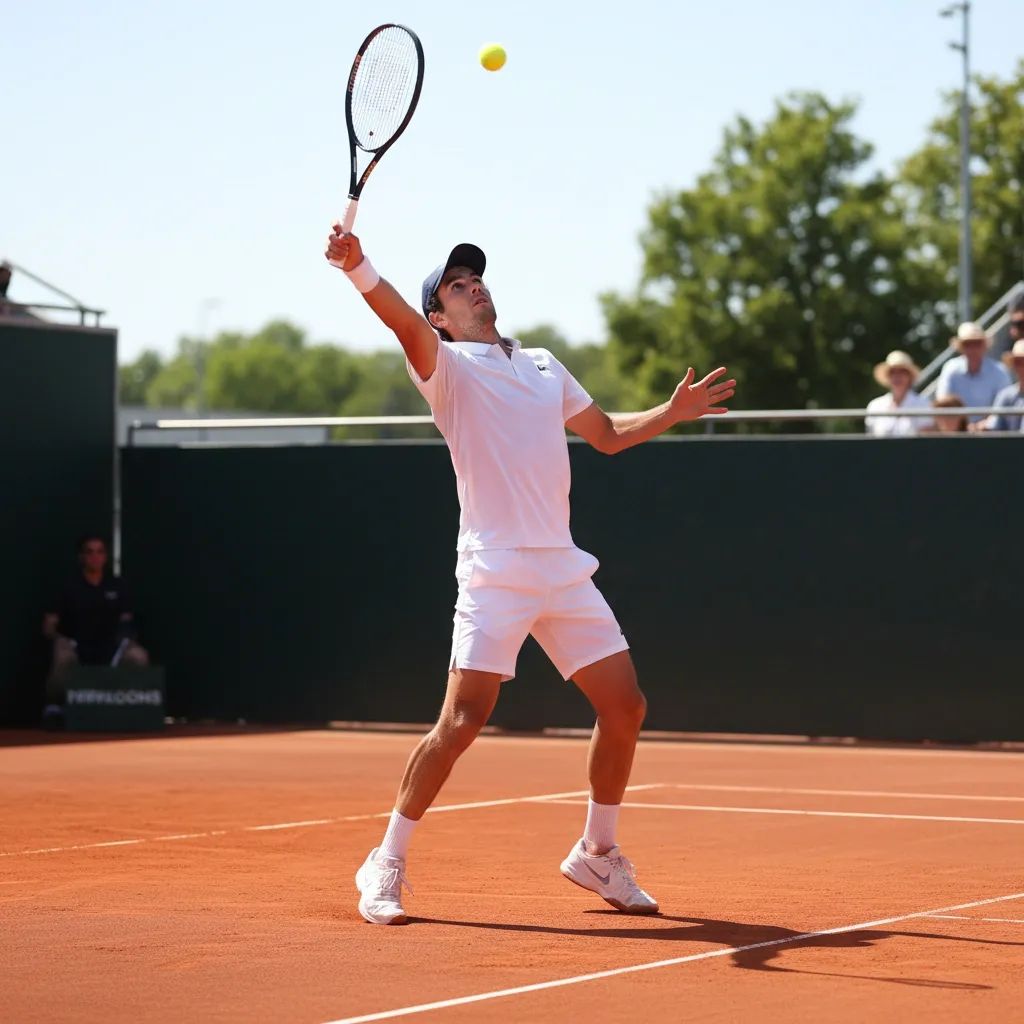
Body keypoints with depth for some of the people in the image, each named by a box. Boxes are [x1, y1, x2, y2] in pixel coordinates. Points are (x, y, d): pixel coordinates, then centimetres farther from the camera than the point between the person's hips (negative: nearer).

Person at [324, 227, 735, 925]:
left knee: (625, 707, 6)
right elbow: (405, 323, -22)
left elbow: (607, 434, 32)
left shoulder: (543, 365, 19)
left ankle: (598, 854, 24)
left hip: (565, 571, 6)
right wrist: (357, 268, -40)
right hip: (495, 573, -6)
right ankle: (387, 865, 0)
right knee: (463, 720, -13)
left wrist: (671, 413, 18)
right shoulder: (448, 365, 0)